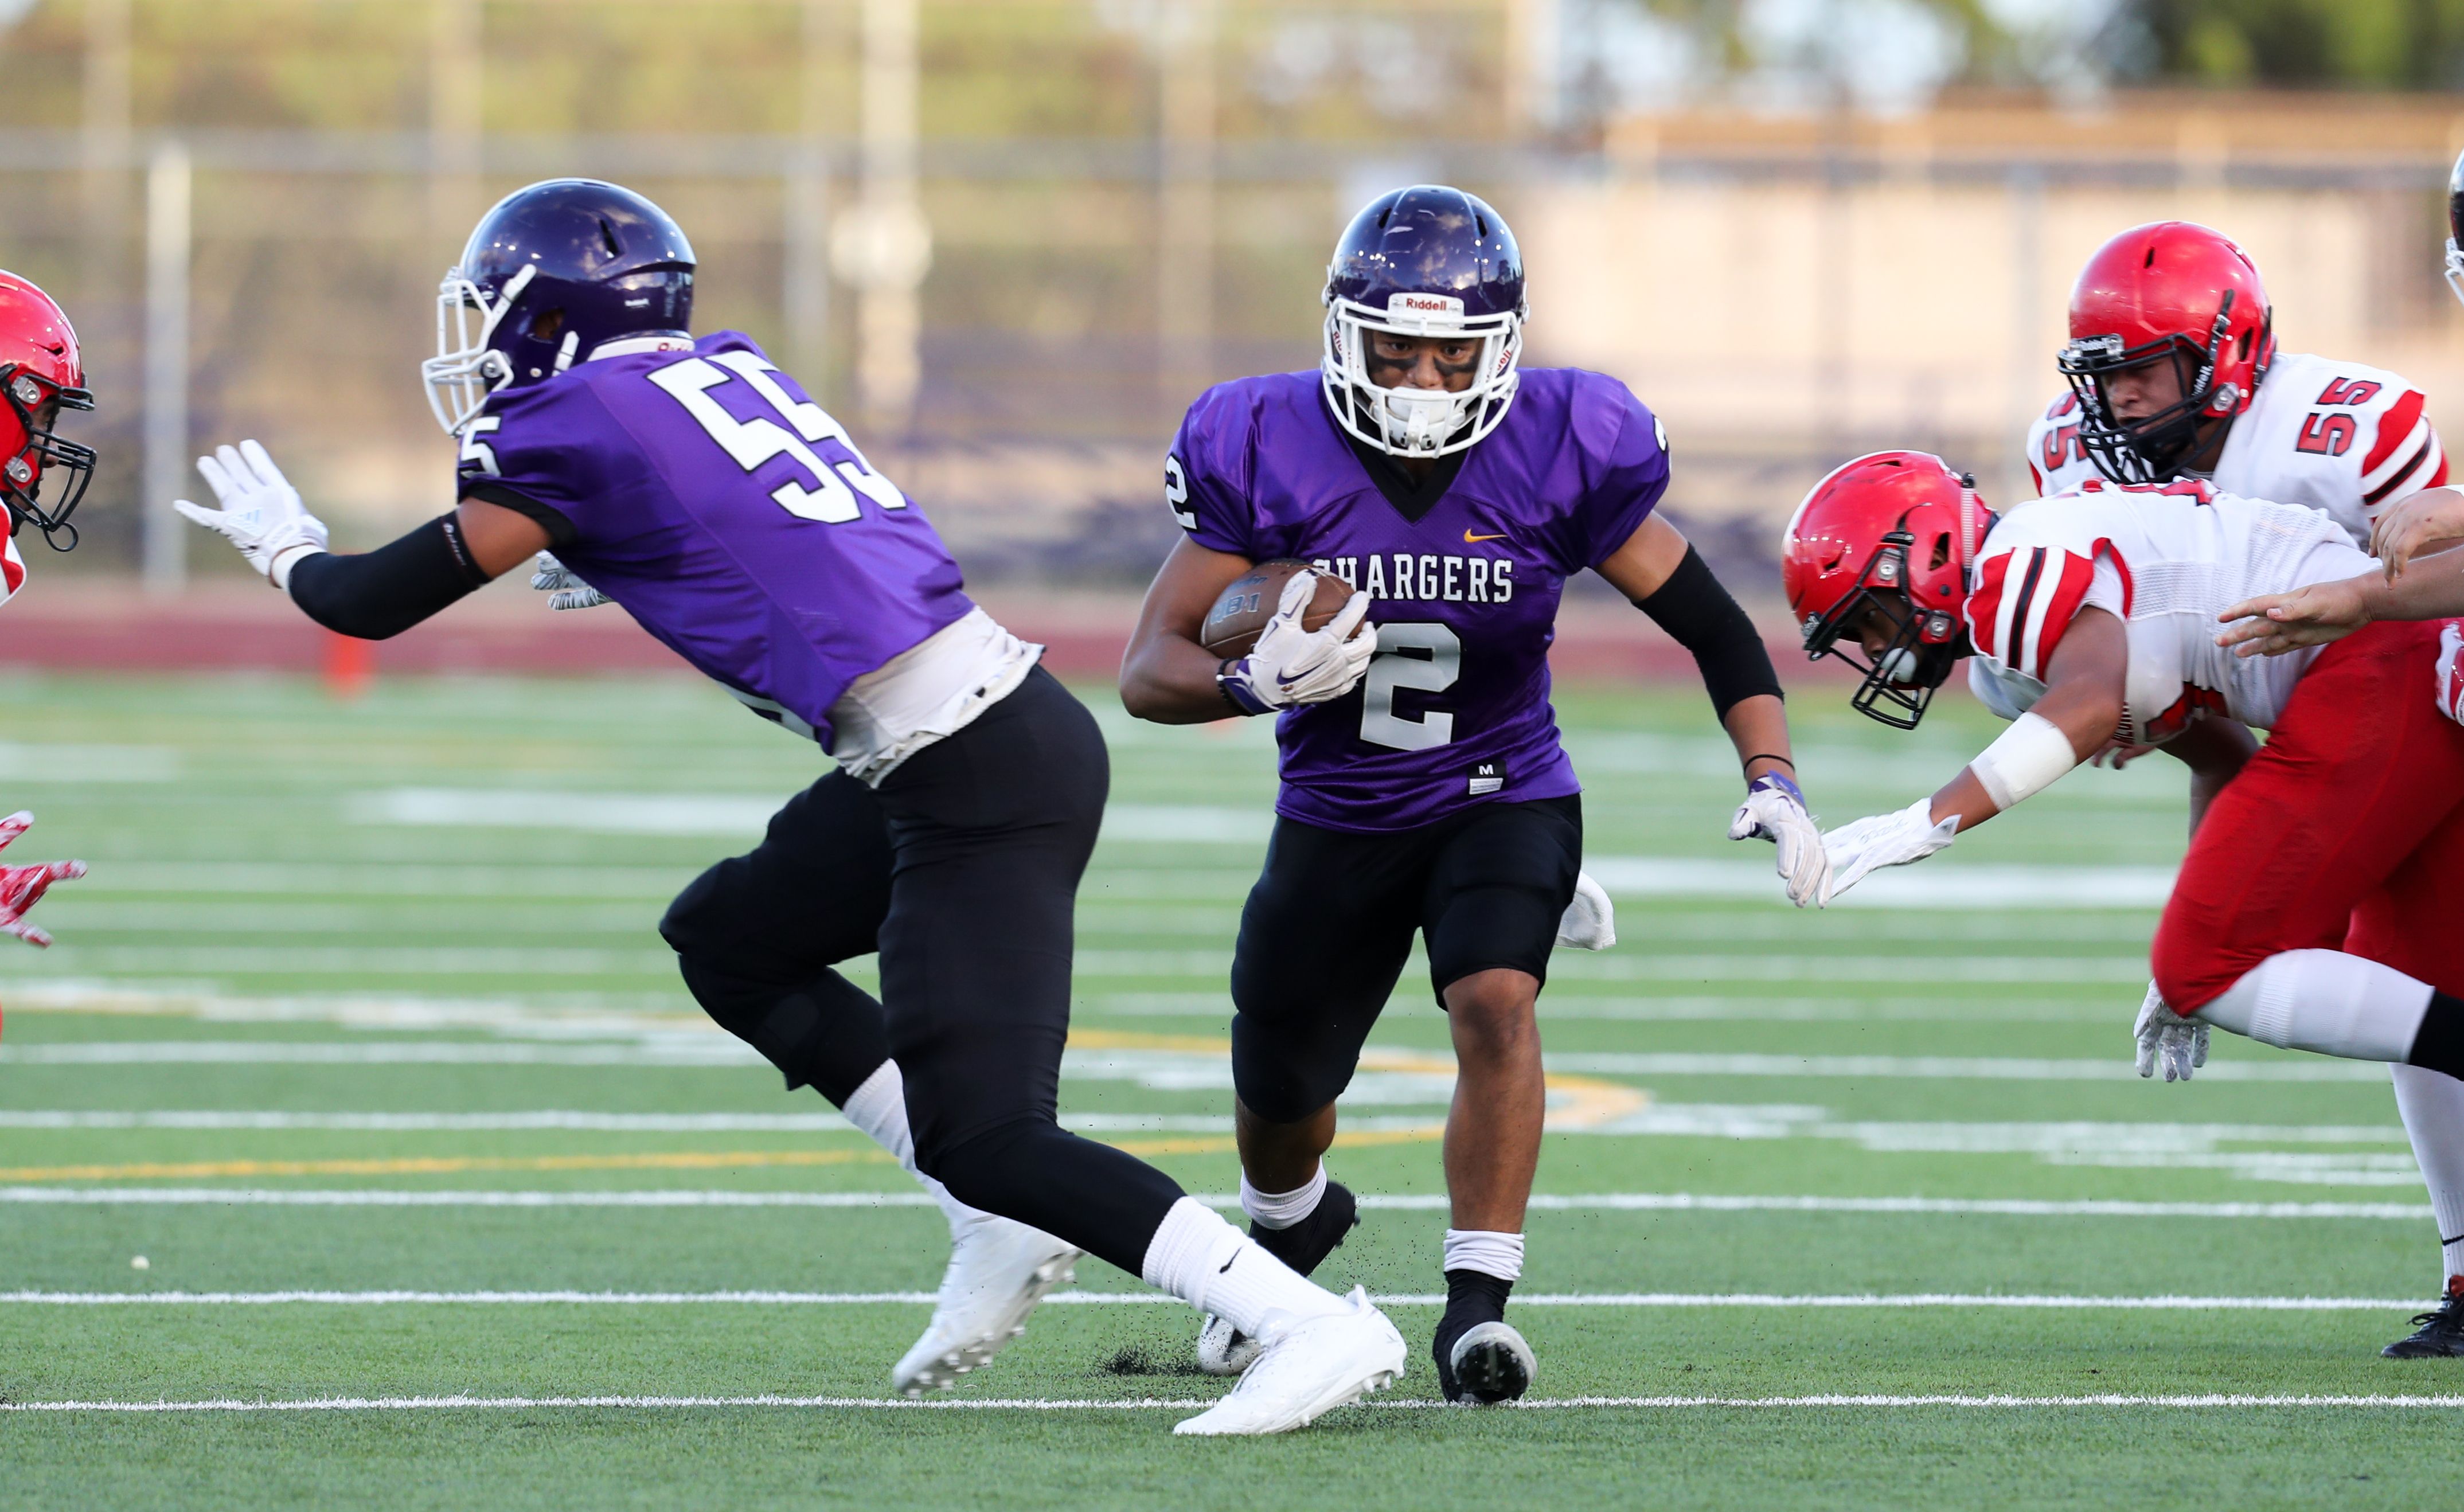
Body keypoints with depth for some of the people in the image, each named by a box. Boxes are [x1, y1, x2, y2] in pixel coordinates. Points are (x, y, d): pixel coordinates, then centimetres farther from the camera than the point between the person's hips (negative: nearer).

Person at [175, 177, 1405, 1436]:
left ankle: (1314, 1327, -16)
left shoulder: (575, 426, -5)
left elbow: (375, 603, 7)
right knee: (726, 941, 23)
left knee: (978, 1135, -9)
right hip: (1014, 725, 9)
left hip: (972, 783, -9)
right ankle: (1002, 1232, 17)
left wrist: (285, 546, 26)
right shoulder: (726, 370, 16)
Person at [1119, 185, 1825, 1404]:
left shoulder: (1561, 454, -17)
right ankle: (1291, 1226, 52)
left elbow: (1708, 622, -6)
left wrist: (1772, 779, -19)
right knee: (1279, 1098, 14)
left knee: (1495, 1003, -31)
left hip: (1501, 799, -2)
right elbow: (1148, 671, -16)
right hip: (1336, 816, 2)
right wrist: (1256, 681, -38)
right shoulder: (1271, 456, -18)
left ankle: (1477, 1307, -25)